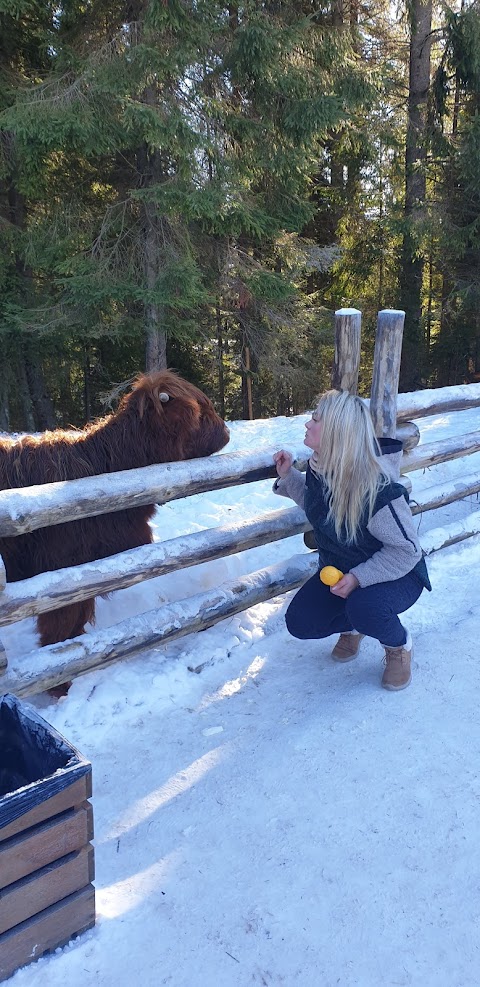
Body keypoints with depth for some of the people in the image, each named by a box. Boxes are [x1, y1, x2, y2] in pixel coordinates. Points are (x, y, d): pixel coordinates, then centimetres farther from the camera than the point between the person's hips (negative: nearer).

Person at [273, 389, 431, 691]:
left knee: (364, 607, -37)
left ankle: (399, 644, -1)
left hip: (396, 575, -6)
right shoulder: (319, 468, -11)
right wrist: (287, 476, -2)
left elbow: (406, 550, -25)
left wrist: (359, 578, -34)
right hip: (338, 570, 7)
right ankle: (352, 625, 24)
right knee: (299, 623, -8)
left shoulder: (379, 489, -34)